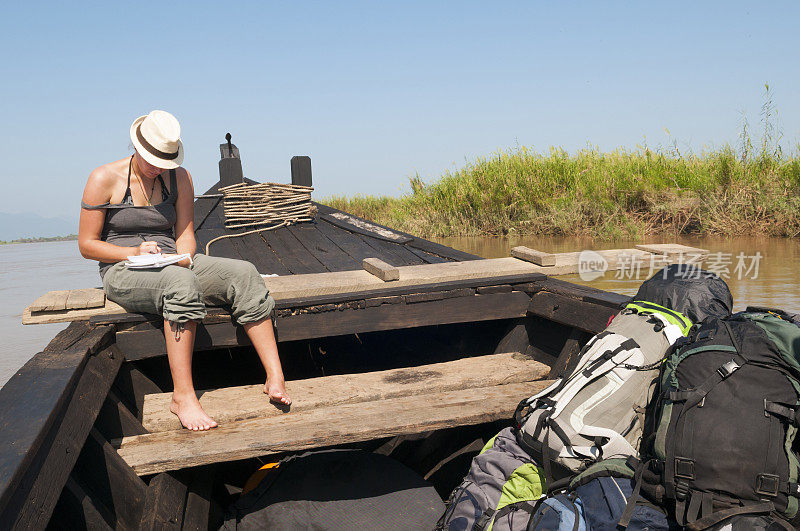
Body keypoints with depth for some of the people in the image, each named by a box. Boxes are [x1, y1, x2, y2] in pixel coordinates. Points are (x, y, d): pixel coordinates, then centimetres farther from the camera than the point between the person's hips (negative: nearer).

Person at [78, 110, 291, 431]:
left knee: (243, 273, -23)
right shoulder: (104, 179, -4)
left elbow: (185, 234, 8)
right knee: (181, 283, -40)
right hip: (123, 274, -4)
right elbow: (87, 245, -4)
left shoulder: (179, 178, 8)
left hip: (174, 264, 5)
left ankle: (275, 377, -30)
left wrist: (184, 258, -15)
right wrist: (135, 253, -19)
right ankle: (182, 396, -39)